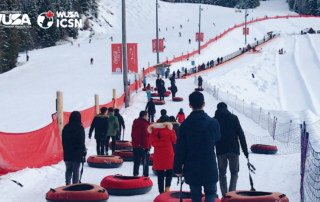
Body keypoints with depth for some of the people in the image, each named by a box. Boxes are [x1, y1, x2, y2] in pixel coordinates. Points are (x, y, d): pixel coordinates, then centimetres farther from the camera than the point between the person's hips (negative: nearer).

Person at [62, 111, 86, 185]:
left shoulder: (66, 127, 4)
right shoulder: (80, 128, -10)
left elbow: (63, 141, 10)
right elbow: (81, 141, -11)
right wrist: (84, 151, -1)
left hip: (67, 153, 4)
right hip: (77, 153, -4)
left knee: (68, 170, 14)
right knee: (76, 171, 1)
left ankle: (67, 184, 1)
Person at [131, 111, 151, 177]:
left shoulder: (135, 123, 13)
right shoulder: (144, 124, -13)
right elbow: (145, 136, -18)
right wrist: (147, 146, -15)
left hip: (135, 146, 6)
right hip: (143, 147, -6)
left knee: (136, 162, 8)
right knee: (146, 162, 3)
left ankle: (135, 174, 2)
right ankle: (145, 175, 3)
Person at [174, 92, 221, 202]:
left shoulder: (185, 125, -8)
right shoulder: (213, 123, -9)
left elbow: (180, 149, -6)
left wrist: (178, 168, 2)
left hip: (192, 169, 0)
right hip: (209, 167, 0)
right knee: (211, 192, 13)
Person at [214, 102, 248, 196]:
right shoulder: (233, 118, 6)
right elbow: (241, 134, 2)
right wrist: (245, 150, 4)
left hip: (220, 151, 1)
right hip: (233, 150, -1)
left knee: (222, 173, 9)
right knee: (234, 172, 7)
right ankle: (232, 193, -11)